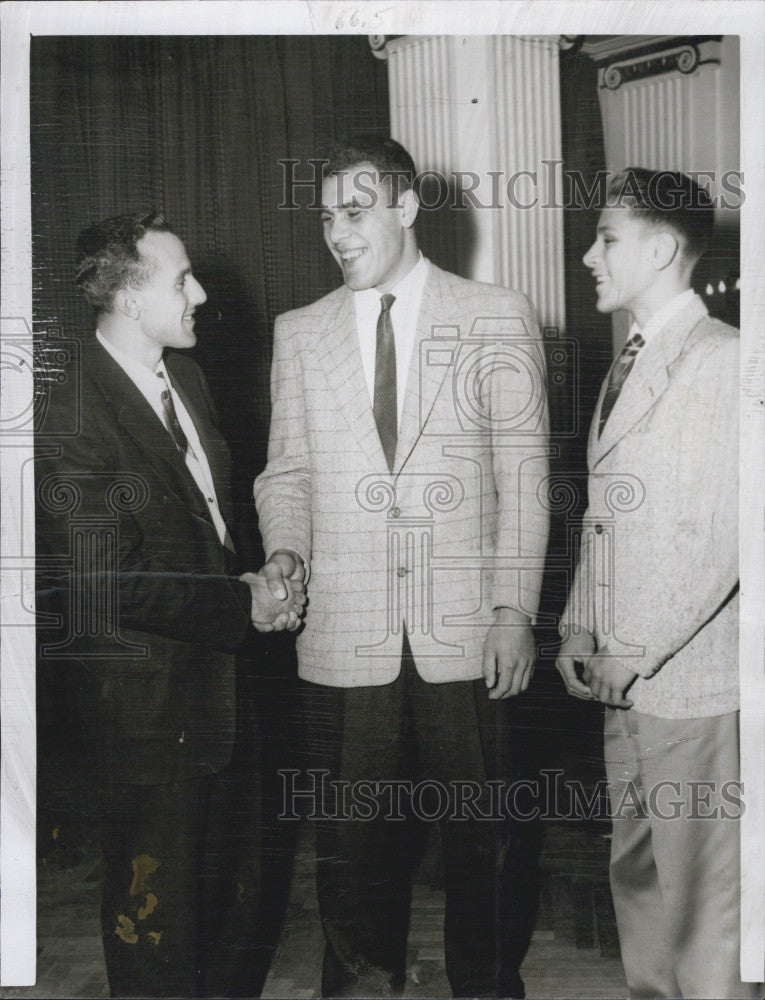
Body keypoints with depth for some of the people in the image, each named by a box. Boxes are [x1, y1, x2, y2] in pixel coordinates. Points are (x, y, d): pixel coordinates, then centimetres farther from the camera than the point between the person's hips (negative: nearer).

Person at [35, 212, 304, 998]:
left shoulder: (185, 378, 6)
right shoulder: (72, 417, -21)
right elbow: (108, 589, -23)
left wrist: (258, 582, 2)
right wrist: (242, 604, -18)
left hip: (207, 666, 8)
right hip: (141, 694, -8)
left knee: (192, 869, 23)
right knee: (152, 898, 7)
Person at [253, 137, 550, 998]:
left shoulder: (497, 317, 4)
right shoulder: (300, 332, 11)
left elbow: (523, 471, 0)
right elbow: (286, 470, 14)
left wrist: (515, 608, -7)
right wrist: (285, 550, -6)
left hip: (466, 633, -1)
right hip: (345, 634, 2)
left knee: (481, 831, 9)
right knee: (351, 834, 9)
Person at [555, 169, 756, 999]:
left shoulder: (724, 361, -10)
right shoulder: (624, 368, 16)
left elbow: (731, 530, -16)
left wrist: (641, 649, -14)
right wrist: (580, 627, 11)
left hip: (689, 677, -8)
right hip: (623, 679, 8)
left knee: (700, 885, 2)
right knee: (635, 873, 17)